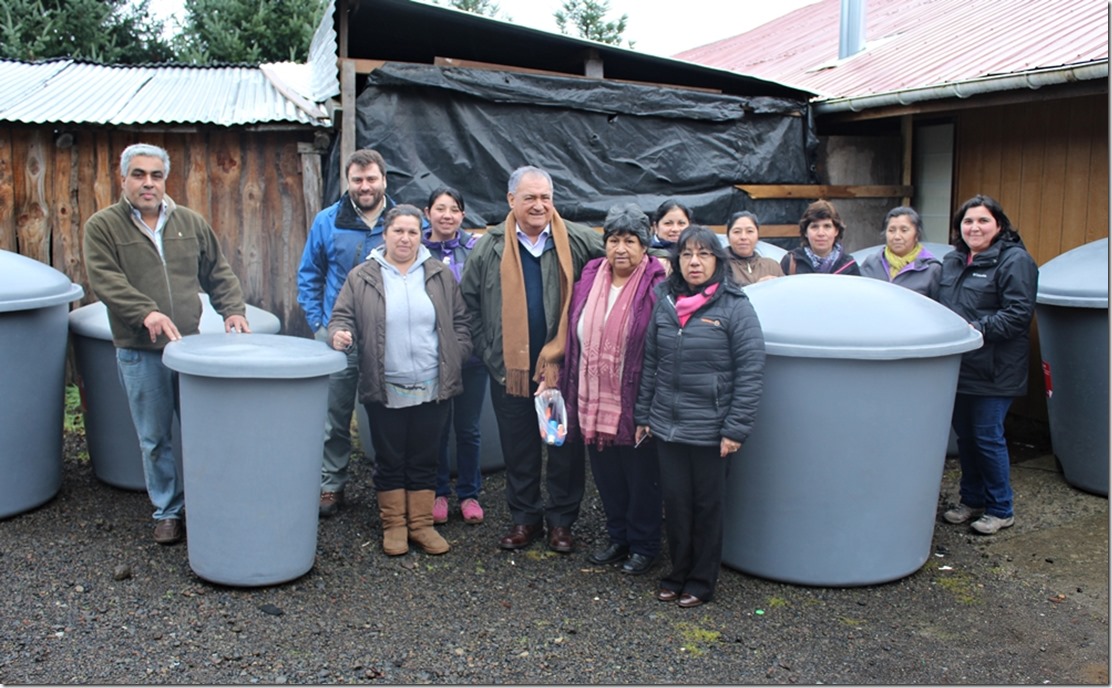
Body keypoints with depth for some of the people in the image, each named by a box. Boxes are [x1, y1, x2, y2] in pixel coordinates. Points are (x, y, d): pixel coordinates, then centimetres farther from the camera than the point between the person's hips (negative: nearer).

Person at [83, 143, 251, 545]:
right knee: (155, 439, 7)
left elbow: (219, 274, 13)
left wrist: (232, 310, -2)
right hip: (140, 352, -2)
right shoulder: (102, 227, 0)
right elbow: (105, 280, -11)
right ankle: (168, 512, 21)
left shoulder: (192, 223, 10)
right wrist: (146, 312, -24)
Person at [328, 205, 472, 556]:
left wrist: (456, 360, 1)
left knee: (424, 460, 10)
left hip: (433, 389, 1)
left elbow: (459, 323, 10)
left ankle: (421, 523, 22)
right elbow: (342, 316, 3)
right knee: (390, 460, 8)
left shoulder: (440, 276, 7)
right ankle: (394, 525, 21)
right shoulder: (362, 277, 2)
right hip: (385, 391, -1)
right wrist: (340, 334, -18)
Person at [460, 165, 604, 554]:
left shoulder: (578, 241, -2)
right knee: (518, 448, 11)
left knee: (566, 447, 8)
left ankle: (562, 520, 23)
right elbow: (470, 303, 8)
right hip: (510, 368, 1)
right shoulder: (490, 247, 2)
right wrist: (489, 353, 2)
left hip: (564, 366, -1)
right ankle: (524, 518, 27)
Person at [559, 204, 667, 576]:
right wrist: (569, 389, 10)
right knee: (606, 473, 16)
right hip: (594, 401, 6)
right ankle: (618, 537, 34)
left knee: (641, 475, 8)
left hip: (636, 403, -5)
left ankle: (644, 545, 26)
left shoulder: (657, 287, -11)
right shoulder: (589, 280, 6)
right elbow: (574, 337, 12)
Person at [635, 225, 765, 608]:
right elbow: (650, 363, 11)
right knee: (675, 503, 11)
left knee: (707, 505, 10)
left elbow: (751, 373, -11)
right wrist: (643, 415, 9)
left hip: (710, 430, -4)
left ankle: (702, 581, 26)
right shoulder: (665, 303, 5)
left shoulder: (735, 307, -9)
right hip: (667, 428, 4)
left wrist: (736, 430, -14)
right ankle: (678, 574, 29)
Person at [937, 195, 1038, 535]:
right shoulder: (952, 260, 13)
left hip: (993, 372, -7)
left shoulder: (1015, 261, -10)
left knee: (988, 437, -1)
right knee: (964, 435, 15)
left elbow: (1019, 313, -17)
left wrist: (978, 330, -24)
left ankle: (1001, 509, 15)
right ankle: (971, 500, 29)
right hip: (958, 367, 7)